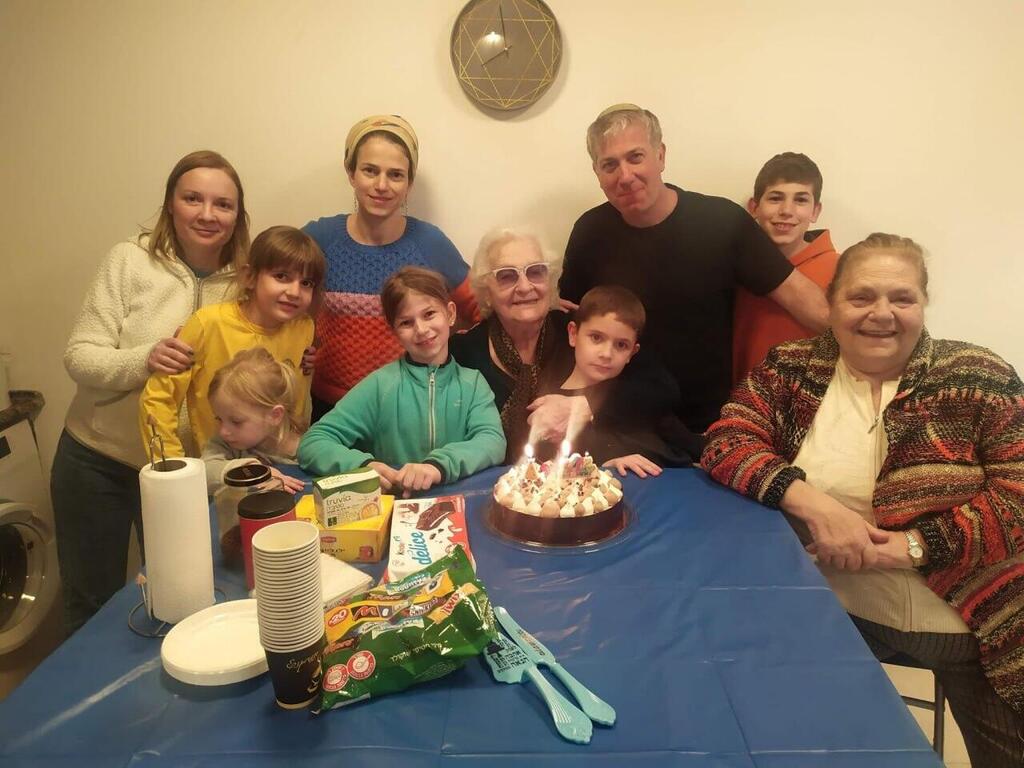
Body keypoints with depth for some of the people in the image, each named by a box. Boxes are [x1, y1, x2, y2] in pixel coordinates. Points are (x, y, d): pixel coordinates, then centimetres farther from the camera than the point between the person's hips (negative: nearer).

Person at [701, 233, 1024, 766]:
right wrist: (811, 503, -25)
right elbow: (725, 444, -11)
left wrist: (913, 546, -23)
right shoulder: (791, 369, -3)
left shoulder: (979, 380, -7)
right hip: (839, 611, 1)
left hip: (972, 620, 0)